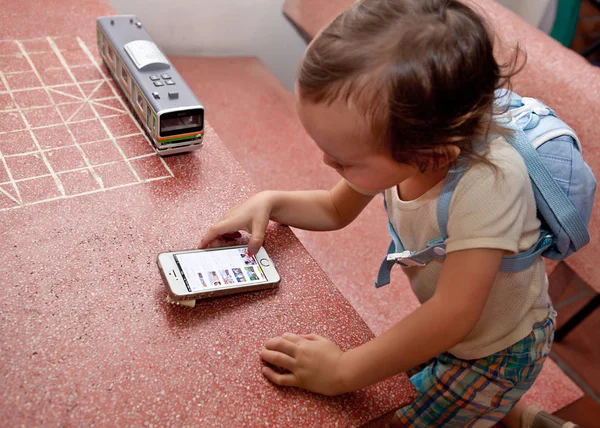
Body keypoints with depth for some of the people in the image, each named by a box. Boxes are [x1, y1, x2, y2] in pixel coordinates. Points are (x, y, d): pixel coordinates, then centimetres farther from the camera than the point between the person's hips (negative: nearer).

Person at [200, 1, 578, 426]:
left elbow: (454, 312, -41)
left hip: (499, 350, -6)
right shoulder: (400, 147, -21)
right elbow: (336, 209, -2)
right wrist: (270, 202, -17)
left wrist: (342, 372, -37)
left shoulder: (488, 183, -42)